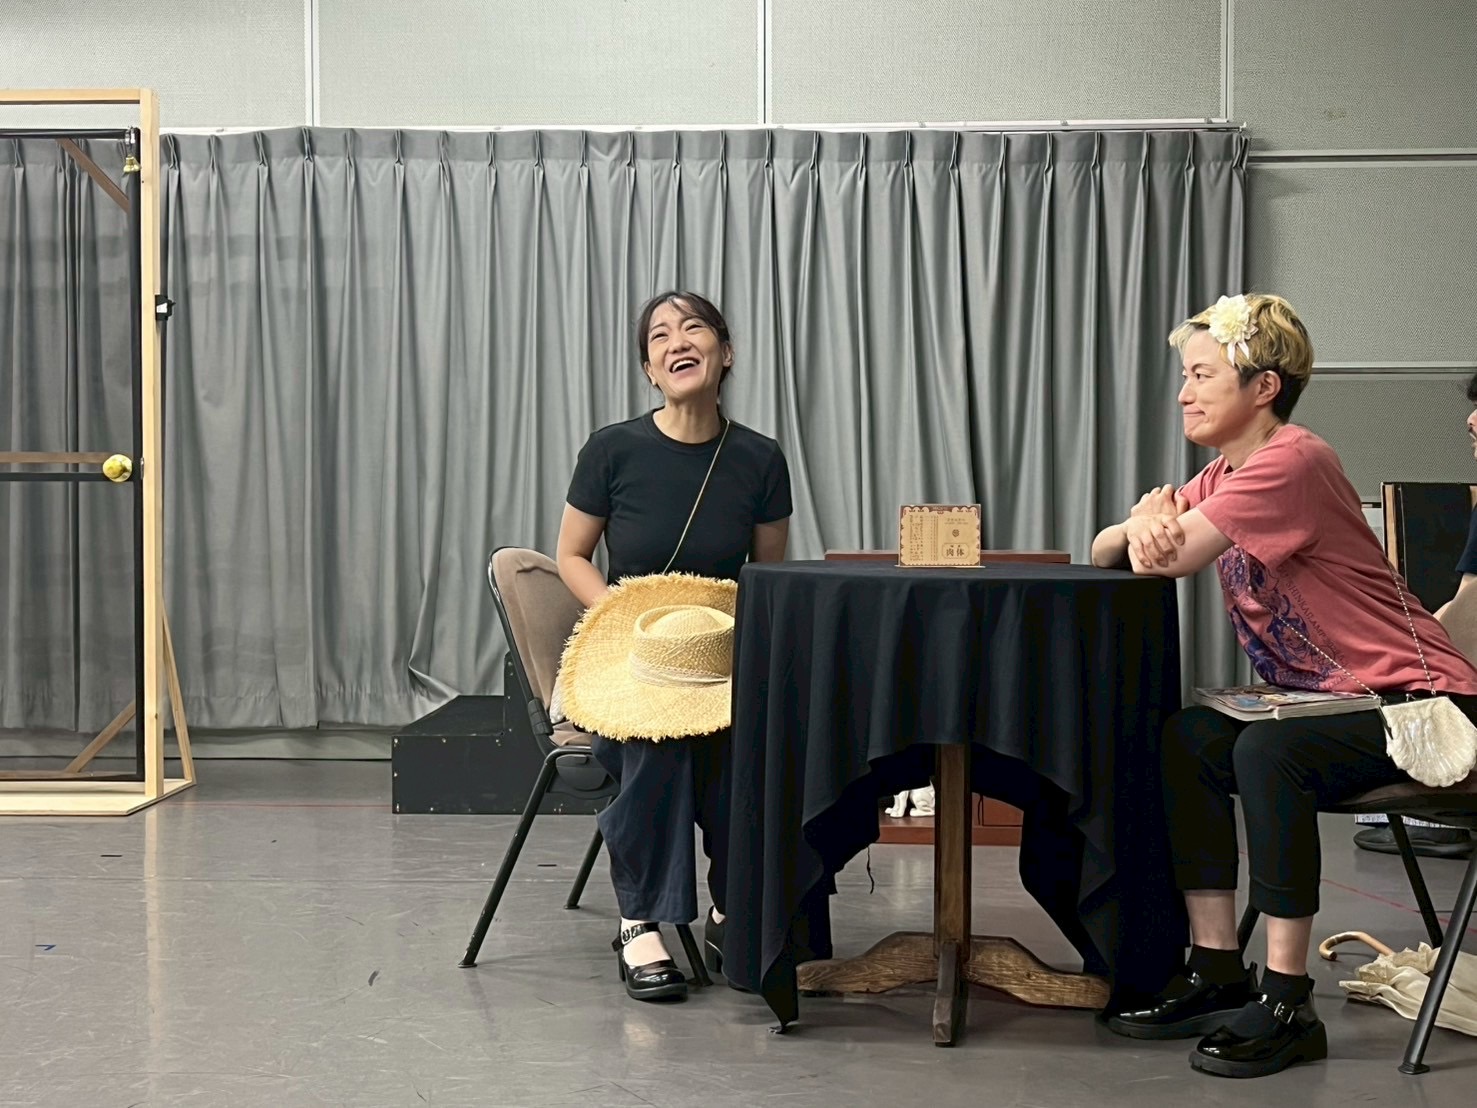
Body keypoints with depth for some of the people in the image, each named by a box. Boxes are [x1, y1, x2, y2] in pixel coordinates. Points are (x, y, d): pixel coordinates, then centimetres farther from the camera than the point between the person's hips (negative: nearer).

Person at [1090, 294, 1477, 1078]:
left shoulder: (1293, 462, -19)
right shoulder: (1224, 476, 11)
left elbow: (1168, 560, -26)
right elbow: (1104, 553, 4)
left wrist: (1154, 517, -3)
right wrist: (1143, 523, -19)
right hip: (1327, 696, 9)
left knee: (1267, 751, -31)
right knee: (1187, 739, -6)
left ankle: (1287, 1006, -22)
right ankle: (1218, 975, 0)